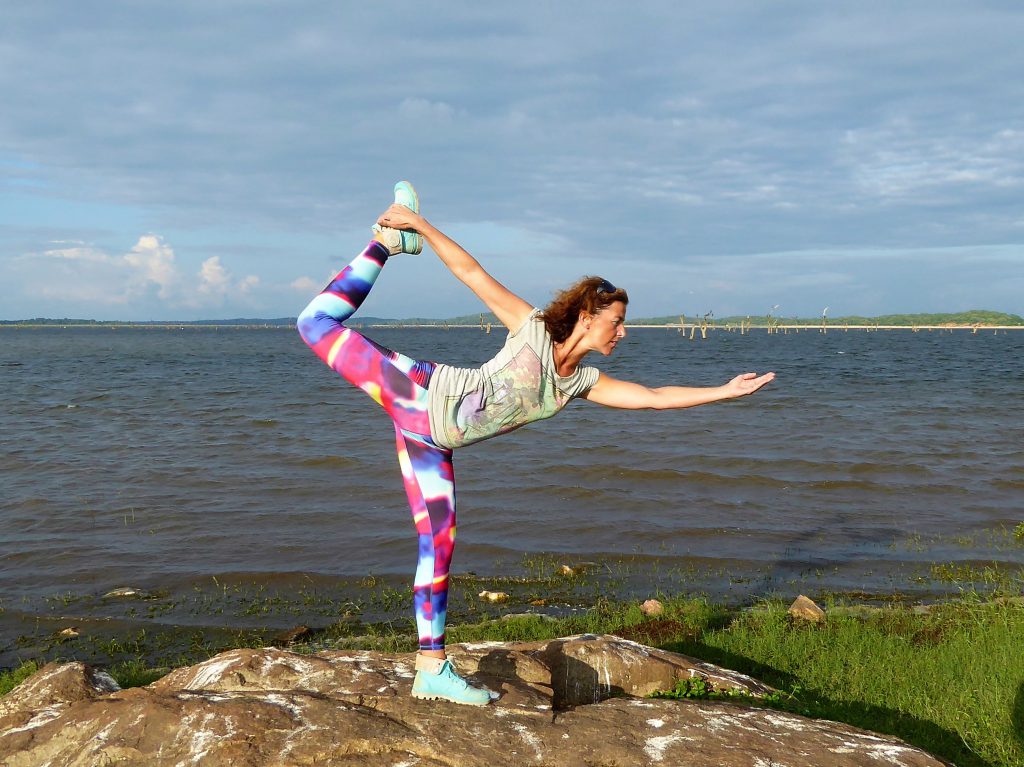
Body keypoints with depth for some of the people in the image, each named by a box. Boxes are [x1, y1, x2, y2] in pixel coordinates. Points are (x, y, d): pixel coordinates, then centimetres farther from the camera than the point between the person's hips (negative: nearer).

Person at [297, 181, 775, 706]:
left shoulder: (584, 383, 7)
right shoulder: (532, 328, -7)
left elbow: (652, 396, 4)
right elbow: (473, 274, -9)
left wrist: (726, 391, 0)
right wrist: (424, 229, -16)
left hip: (432, 440, 5)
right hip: (419, 393, -5)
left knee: (439, 539, 3)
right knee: (319, 322, -15)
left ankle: (432, 667, 10)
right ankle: (388, 243, 2)